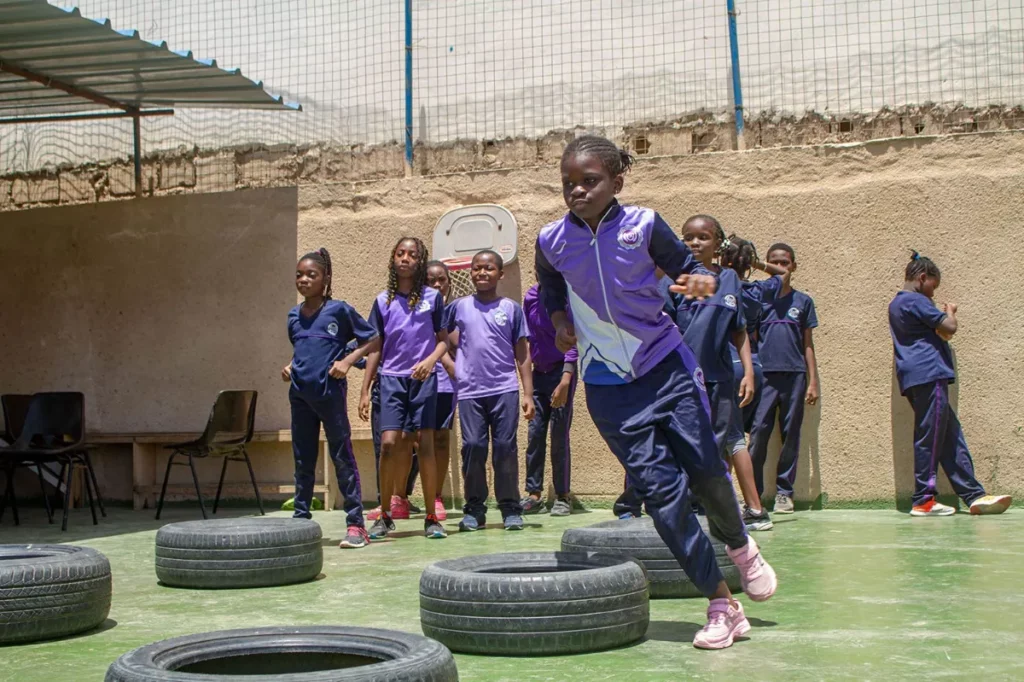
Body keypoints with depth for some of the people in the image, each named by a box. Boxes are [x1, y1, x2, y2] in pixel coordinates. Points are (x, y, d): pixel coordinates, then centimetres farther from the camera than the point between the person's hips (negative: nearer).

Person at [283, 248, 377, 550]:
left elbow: (372, 340, 0)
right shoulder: (294, 316, 12)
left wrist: (347, 361, -11)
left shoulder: (339, 310, -4)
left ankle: (356, 524, 0)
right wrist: (289, 366, 8)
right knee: (303, 461, 11)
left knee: (342, 458, -3)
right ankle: (300, 519, 18)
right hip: (300, 395, 5)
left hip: (330, 392, -5)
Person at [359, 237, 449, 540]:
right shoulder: (383, 300, 8)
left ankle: (431, 517, 5)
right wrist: (365, 391, 8)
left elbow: (444, 339, 6)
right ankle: (385, 515, 4)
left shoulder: (432, 297, 4)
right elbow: (375, 348, 11)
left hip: (423, 379, -1)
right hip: (391, 378, 1)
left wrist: (431, 360, -16)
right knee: (389, 443, -9)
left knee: (425, 444, -3)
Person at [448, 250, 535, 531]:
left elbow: (522, 354, 7)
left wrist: (528, 394, 2)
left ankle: (511, 509, 7)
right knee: (473, 447, -1)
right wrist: (454, 368, 5)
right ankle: (474, 509, 8)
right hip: (469, 391, 1)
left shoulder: (511, 309, 7)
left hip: (504, 389, -1)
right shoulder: (459, 307, 9)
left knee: (506, 448, -1)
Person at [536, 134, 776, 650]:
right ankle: (722, 606, 4)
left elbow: (684, 266, 2)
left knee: (706, 470, -1)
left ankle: (740, 545, 35)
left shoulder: (642, 225, -9)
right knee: (662, 490, -5)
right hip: (608, 387, 1)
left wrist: (698, 280, -20)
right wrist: (561, 322, 0)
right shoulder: (552, 241, -4)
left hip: (667, 367, -1)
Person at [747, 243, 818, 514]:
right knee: (758, 433, -7)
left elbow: (808, 345, 11)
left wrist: (813, 381, 6)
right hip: (765, 374, -1)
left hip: (794, 375, 1)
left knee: (791, 435, 3)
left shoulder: (802, 301, 10)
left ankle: (784, 492, 10)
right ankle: (753, 492, -1)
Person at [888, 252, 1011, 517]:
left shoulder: (896, 303, 23)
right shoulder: (916, 301, -8)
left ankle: (974, 496, 6)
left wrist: (942, 314, 20)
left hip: (919, 380, 11)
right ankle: (923, 501, -4)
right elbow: (949, 328, -12)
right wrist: (950, 312, 7)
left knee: (950, 438, 7)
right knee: (930, 439, -7)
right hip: (929, 376, -11)